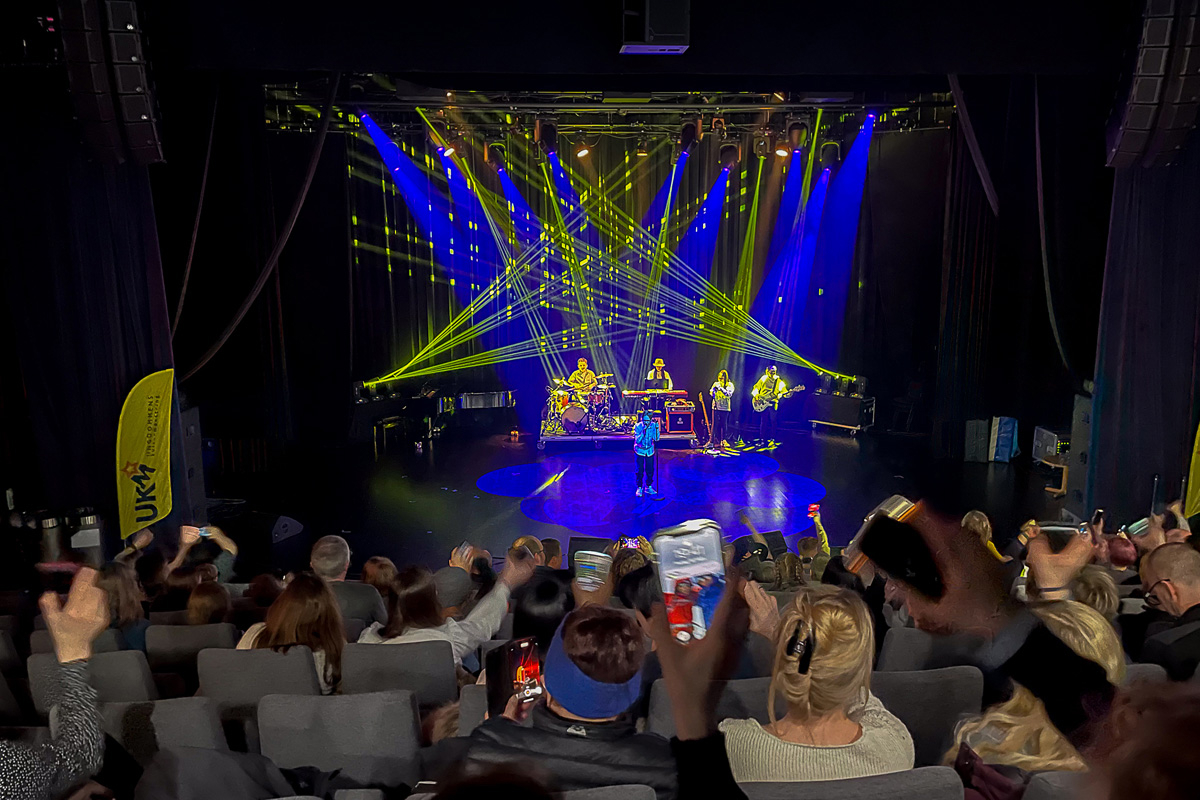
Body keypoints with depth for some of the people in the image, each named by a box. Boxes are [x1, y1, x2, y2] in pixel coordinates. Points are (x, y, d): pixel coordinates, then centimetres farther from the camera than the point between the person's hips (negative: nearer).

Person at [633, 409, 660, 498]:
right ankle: (639, 488, 16)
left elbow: (656, 439, -19)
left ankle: (648, 487, 23)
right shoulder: (638, 426, -19)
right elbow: (637, 440, -25)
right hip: (639, 451, -2)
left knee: (650, 470, 7)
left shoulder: (653, 425, -12)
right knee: (640, 471, 1)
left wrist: (656, 428, -29)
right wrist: (643, 431, -37)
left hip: (649, 451, 2)